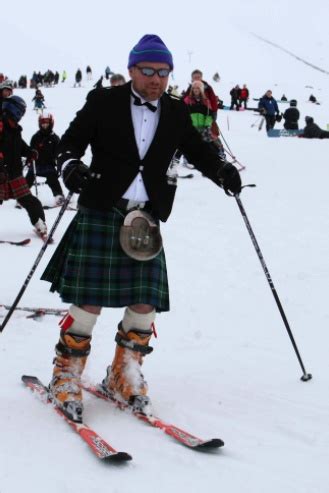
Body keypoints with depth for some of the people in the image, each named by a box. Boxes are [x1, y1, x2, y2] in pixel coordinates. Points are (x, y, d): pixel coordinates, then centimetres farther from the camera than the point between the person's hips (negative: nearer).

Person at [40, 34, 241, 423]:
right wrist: (70, 165, -23)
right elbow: (72, 139, -2)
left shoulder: (176, 113, 11)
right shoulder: (103, 102, 1)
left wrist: (222, 171, -10)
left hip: (146, 219, 4)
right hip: (100, 214, -3)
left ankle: (123, 380, 22)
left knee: (144, 306, 2)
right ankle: (66, 380, 13)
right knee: (88, 303, -5)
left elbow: (197, 150, 10)